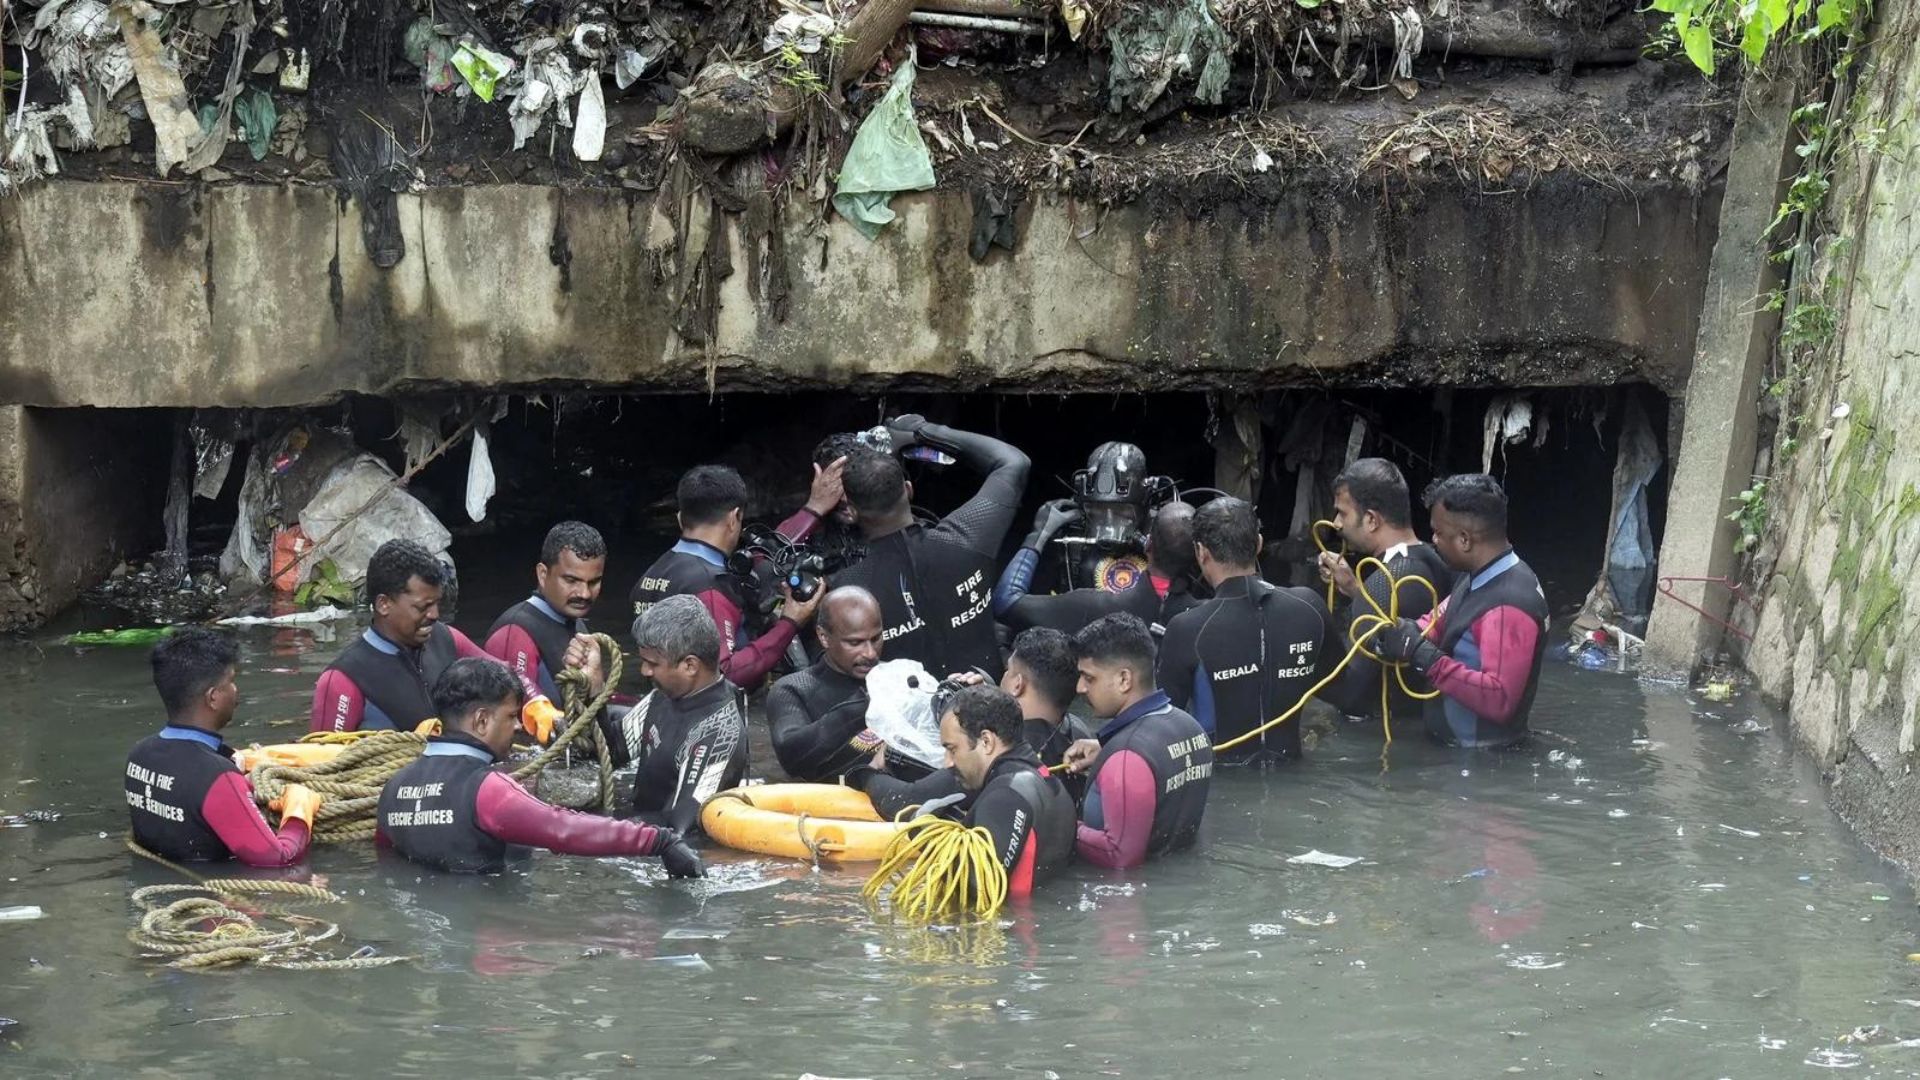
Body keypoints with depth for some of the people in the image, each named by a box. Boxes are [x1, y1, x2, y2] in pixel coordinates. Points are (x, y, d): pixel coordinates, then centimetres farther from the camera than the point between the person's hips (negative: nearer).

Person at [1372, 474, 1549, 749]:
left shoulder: (1509, 605, -27)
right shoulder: (1478, 576, 4)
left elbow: (1500, 700, -34)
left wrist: (1422, 655, -32)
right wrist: (1403, 634, -11)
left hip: (1483, 758, -9)